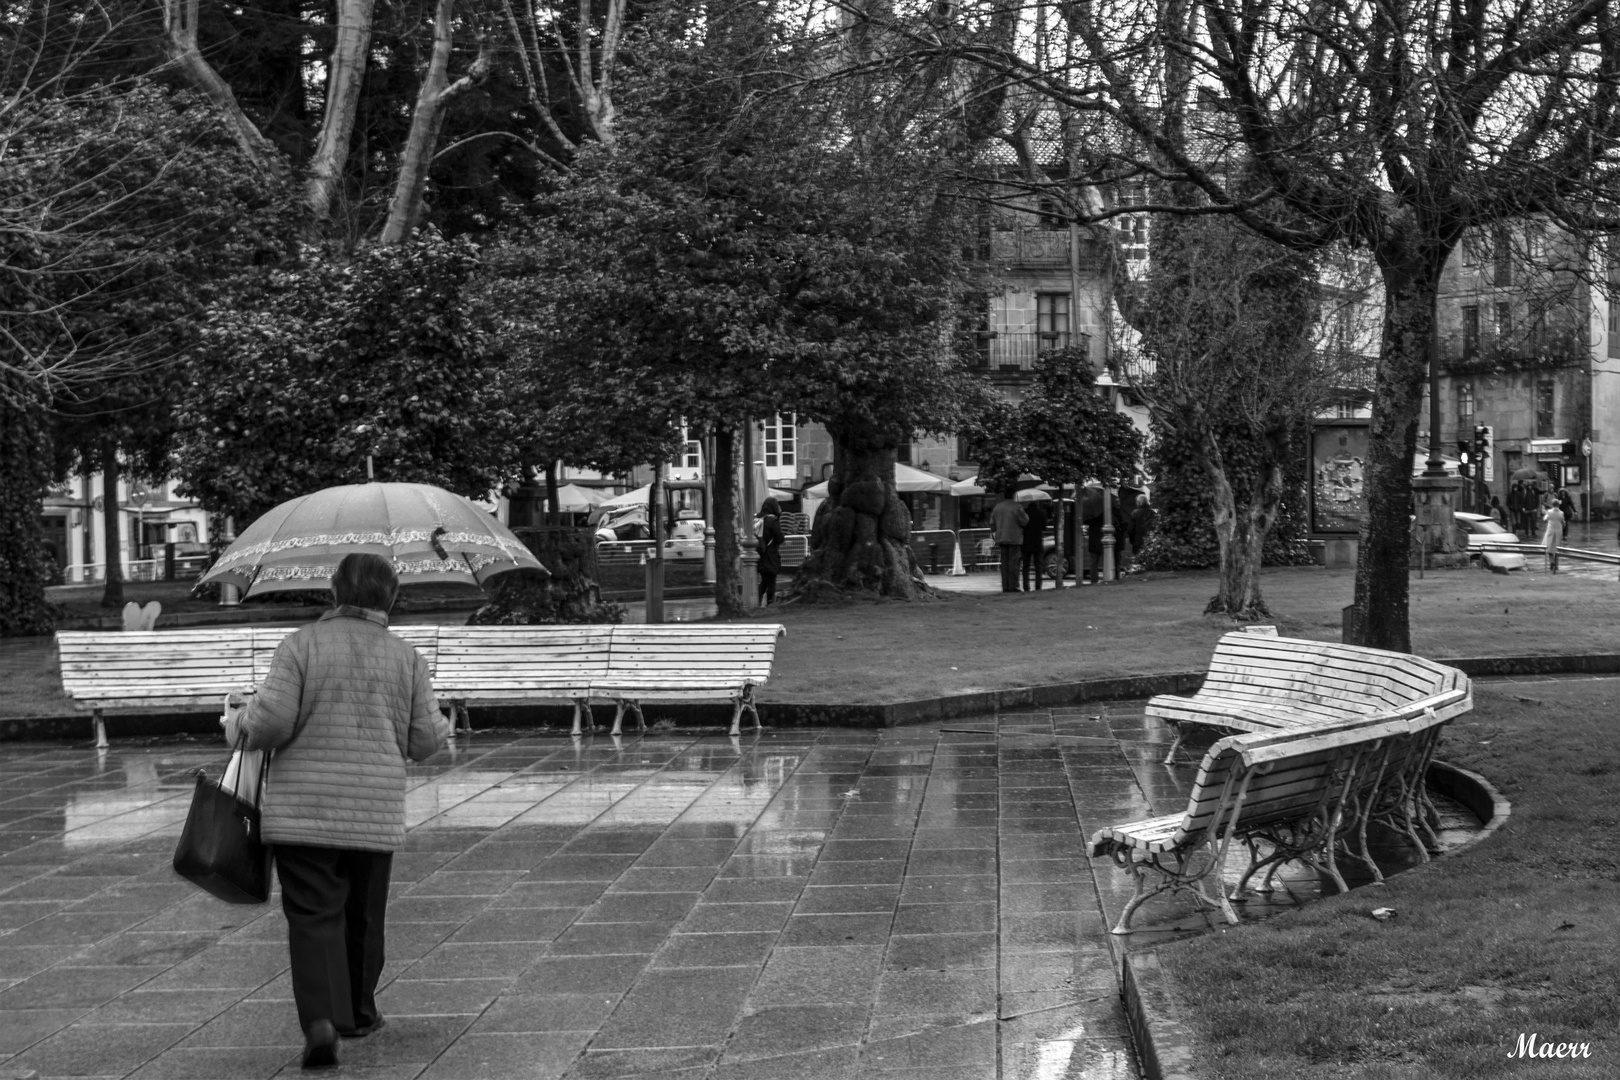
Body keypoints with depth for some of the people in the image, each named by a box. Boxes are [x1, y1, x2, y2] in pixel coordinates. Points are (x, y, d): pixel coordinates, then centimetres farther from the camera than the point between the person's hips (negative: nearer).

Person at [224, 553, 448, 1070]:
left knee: (313, 916, -1)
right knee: (363, 916, 17)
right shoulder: (405, 656, 4)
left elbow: (273, 722, -12)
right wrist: (443, 728, 26)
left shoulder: (300, 644, -4)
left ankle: (320, 1019, -18)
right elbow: (424, 742, 4)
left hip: (302, 811, -2)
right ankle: (358, 1013, 31)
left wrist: (239, 722, 9)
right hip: (375, 813, 2)